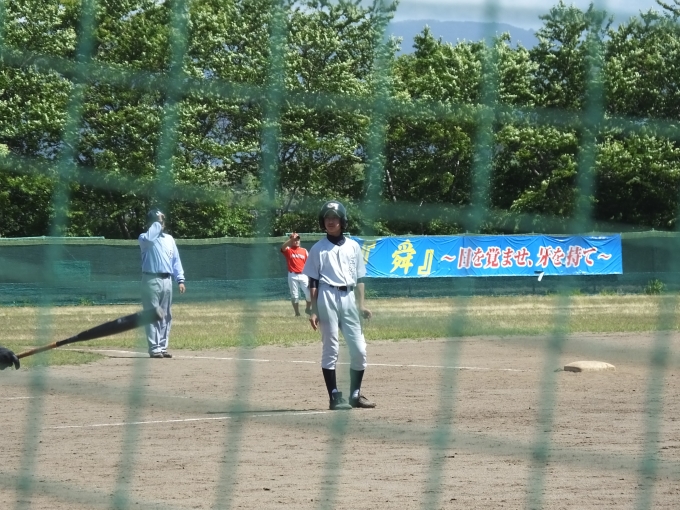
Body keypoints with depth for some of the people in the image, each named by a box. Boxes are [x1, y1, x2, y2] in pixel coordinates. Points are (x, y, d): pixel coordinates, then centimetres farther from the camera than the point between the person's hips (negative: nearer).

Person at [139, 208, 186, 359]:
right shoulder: (145, 238, -2)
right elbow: (149, 238, -28)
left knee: (166, 316, 8)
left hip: (167, 280, 6)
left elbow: (176, 260, 15)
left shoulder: (169, 239, 16)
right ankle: (154, 348, -6)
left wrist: (180, 280, 7)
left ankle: (163, 347, 14)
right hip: (152, 280, -6)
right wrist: (157, 224, -16)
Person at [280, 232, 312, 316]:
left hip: (303, 275, 1)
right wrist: (291, 239, -34)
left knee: (309, 293, -8)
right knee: (294, 295, 3)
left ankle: (308, 309, 17)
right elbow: (283, 247, -22)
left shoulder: (304, 251, 9)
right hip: (293, 276, -1)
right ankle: (297, 313, 15)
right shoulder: (288, 250, 2)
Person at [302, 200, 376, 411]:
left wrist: (361, 305, 6)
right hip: (328, 297, -4)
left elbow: (359, 279, 15)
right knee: (330, 348, -4)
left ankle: (355, 394, 12)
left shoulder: (353, 247, 13)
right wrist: (313, 311, -4)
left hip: (349, 298, 4)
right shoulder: (318, 249, 4)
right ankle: (335, 397, -3)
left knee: (359, 349, 1)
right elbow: (313, 281, 3)